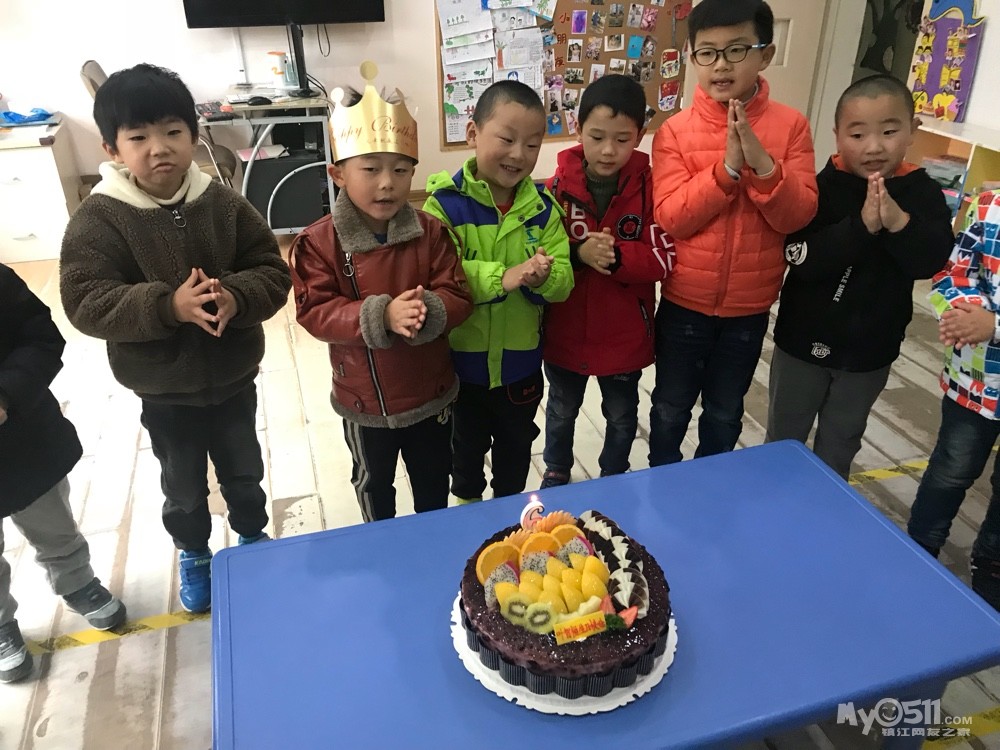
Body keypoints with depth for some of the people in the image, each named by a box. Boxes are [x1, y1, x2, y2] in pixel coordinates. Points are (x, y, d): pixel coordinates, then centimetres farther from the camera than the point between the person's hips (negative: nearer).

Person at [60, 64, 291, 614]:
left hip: (234, 379, 2)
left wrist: (236, 298, -30)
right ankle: (193, 554, 47)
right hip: (163, 392, -1)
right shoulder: (97, 220, -14)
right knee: (183, 487, 20)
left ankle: (253, 536, 50)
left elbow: (273, 271, -9)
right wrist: (168, 306, -35)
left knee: (244, 474, 22)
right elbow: (86, 304, -21)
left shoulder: (224, 204, -8)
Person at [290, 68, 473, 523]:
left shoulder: (429, 232, -10)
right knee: (374, 485, 23)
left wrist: (427, 310, -36)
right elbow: (315, 312, -20)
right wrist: (380, 315, -36)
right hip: (364, 401, -1)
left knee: (433, 481, 24)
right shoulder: (319, 242, -15)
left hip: (431, 394, 2)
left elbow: (457, 296, -12)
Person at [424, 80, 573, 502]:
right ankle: (467, 503, 50)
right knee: (467, 444, 22)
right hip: (460, 360, -2)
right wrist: (502, 278, -37)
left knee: (516, 445, 24)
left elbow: (563, 281, -9)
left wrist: (543, 277, -31)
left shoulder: (543, 207, -5)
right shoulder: (445, 202, -16)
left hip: (521, 363, 3)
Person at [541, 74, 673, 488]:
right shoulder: (559, 185, -11)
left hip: (624, 333, 0)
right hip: (565, 329, 1)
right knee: (561, 410, 23)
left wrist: (617, 256, -30)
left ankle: (613, 477, 47)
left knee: (621, 414, 21)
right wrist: (578, 254, -27)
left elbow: (663, 259, -14)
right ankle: (556, 472, 49)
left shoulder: (649, 186, -13)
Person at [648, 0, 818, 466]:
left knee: (725, 413, 19)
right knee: (671, 409, 16)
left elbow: (798, 216, -10)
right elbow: (670, 217, -16)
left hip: (749, 306, 1)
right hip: (684, 302, -1)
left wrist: (762, 163, -25)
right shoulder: (675, 130, -8)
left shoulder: (789, 125, -5)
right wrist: (727, 166, -25)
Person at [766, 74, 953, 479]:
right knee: (783, 439, 17)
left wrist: (899, 222, -34)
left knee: (839, 446, 21)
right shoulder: (821, 187, -14)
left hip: (869, 349, 2)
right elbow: (801, 259, -23)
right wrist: (861, 227, -33)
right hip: (803, 340, -1)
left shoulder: (922, 193, -7)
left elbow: (931, 261, -18)